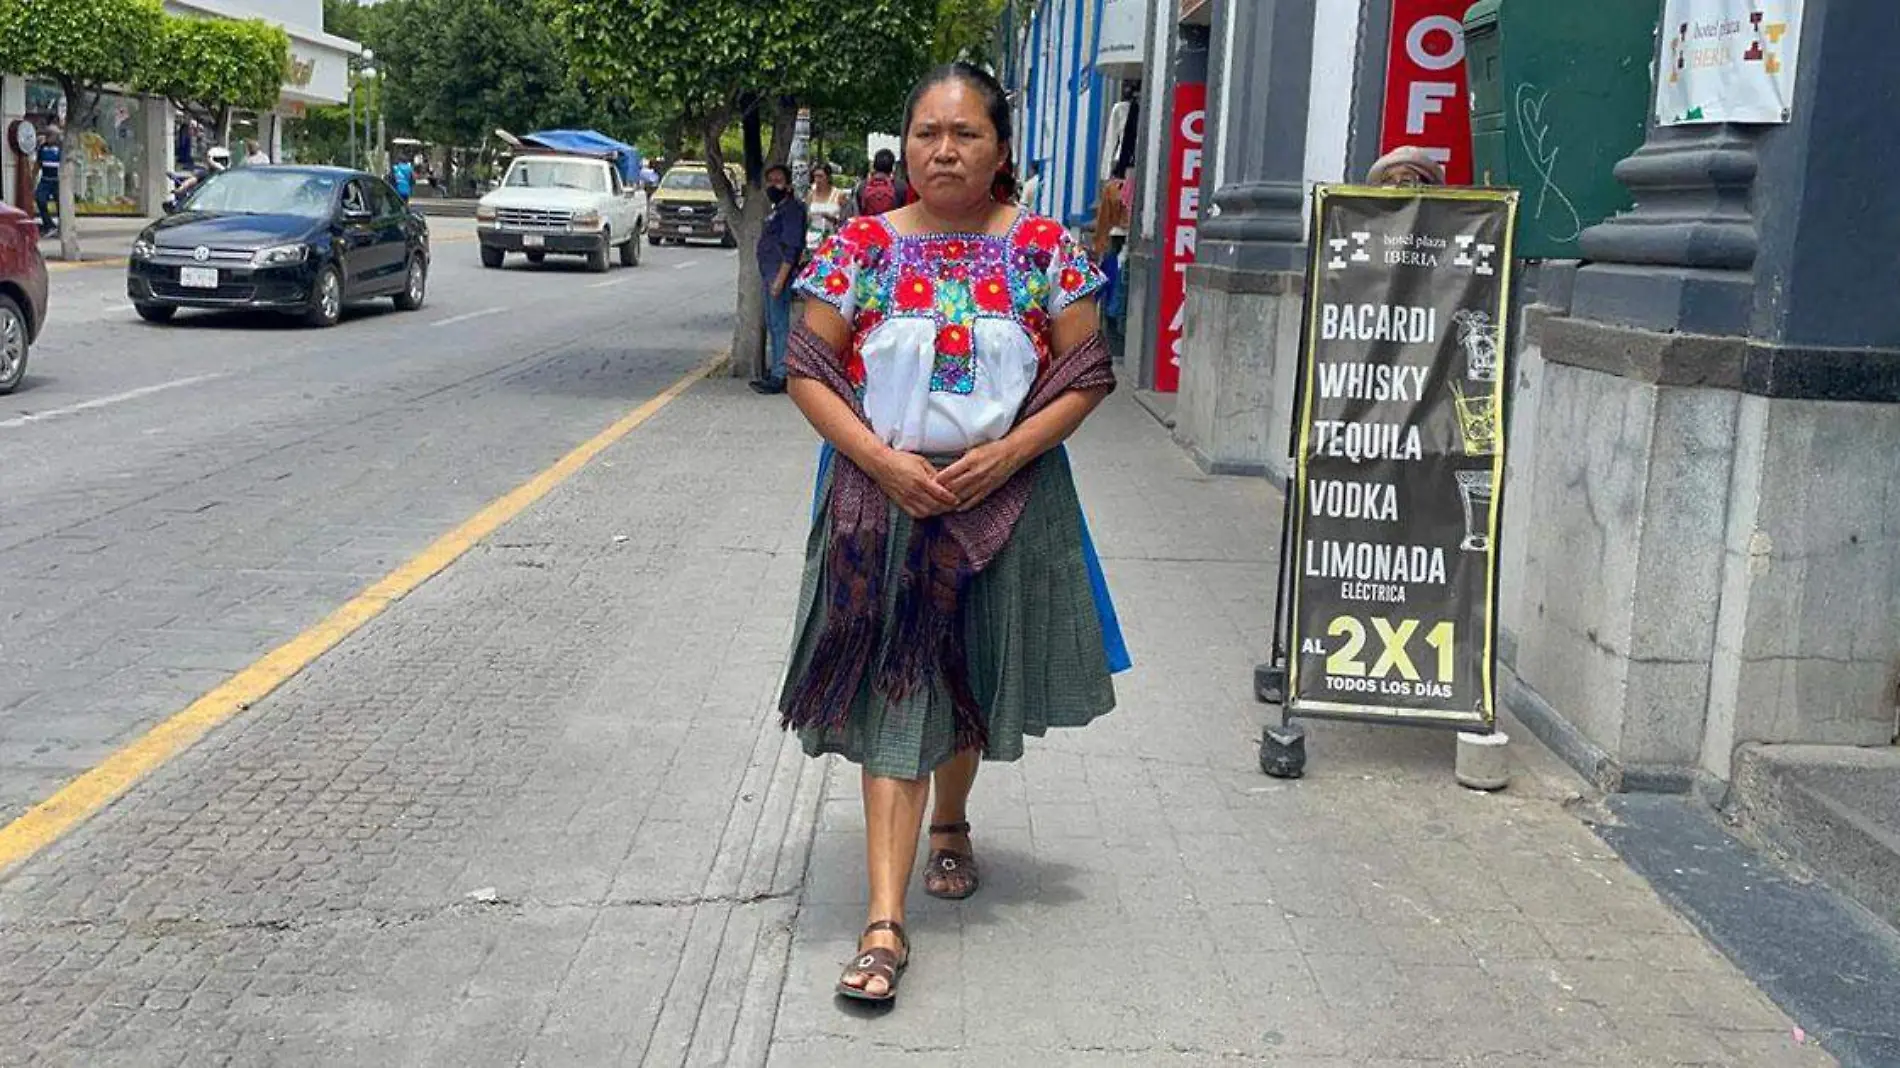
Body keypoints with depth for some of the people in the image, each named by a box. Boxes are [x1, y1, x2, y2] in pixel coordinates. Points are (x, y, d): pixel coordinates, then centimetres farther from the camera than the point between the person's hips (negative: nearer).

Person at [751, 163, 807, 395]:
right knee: (772, 324, 14)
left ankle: (780, 377, -10)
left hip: (780, 272, -11)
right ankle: (774, 372, 21)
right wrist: (768, 278, 19)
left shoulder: (792, 208, -11)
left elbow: (792, 248, -19)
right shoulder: (777, 209, 20)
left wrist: (780, 279, -24)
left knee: (779, 324, -10)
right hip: (769, 273, 11)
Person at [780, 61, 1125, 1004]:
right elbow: (807, 368, -2)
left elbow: (1085, 376, 0)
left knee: (973, 678, 17)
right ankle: (885, 924, -6)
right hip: (883, 500, -1)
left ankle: (948, 823, 47)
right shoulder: (862, 246, -2)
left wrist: (1007, 452, -14)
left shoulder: (1044, 248, -1)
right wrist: (882, 459, -15)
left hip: (1004, 501, 2)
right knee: (894, 696, -5)